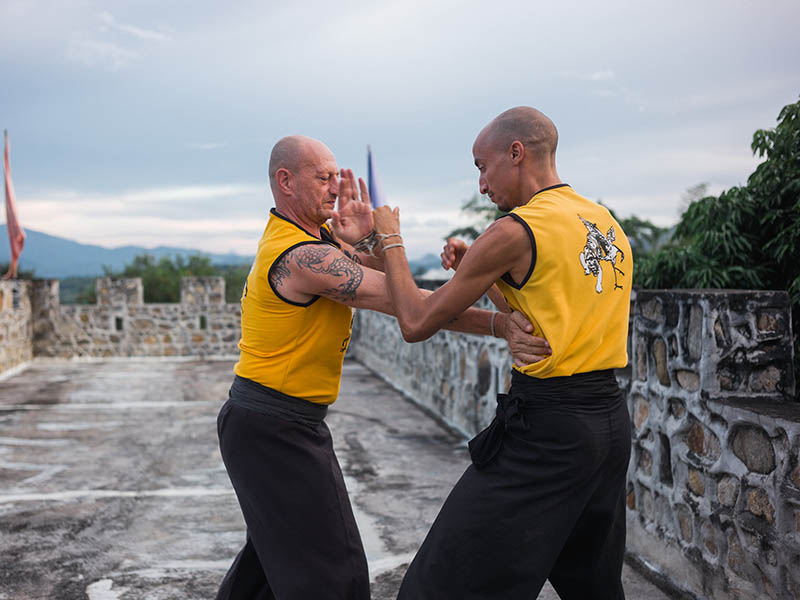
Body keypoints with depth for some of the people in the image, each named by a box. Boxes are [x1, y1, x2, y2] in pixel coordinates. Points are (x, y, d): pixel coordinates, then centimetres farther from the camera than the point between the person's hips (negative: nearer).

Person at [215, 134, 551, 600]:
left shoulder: (317, 233, 8)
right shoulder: (302, 256, -23)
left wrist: (368, 239, -17)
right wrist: (500, 325, -30)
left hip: (283, 422, 10)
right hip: (272, 428, -10)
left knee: (276, 548, 25)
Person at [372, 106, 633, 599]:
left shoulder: (515, 231, -13)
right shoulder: (609, 226, 12)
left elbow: (417, 324, -9)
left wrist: (390, 239, 4)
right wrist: (481, 274, 15)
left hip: (544, 428, -9)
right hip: (611, 420, 9)